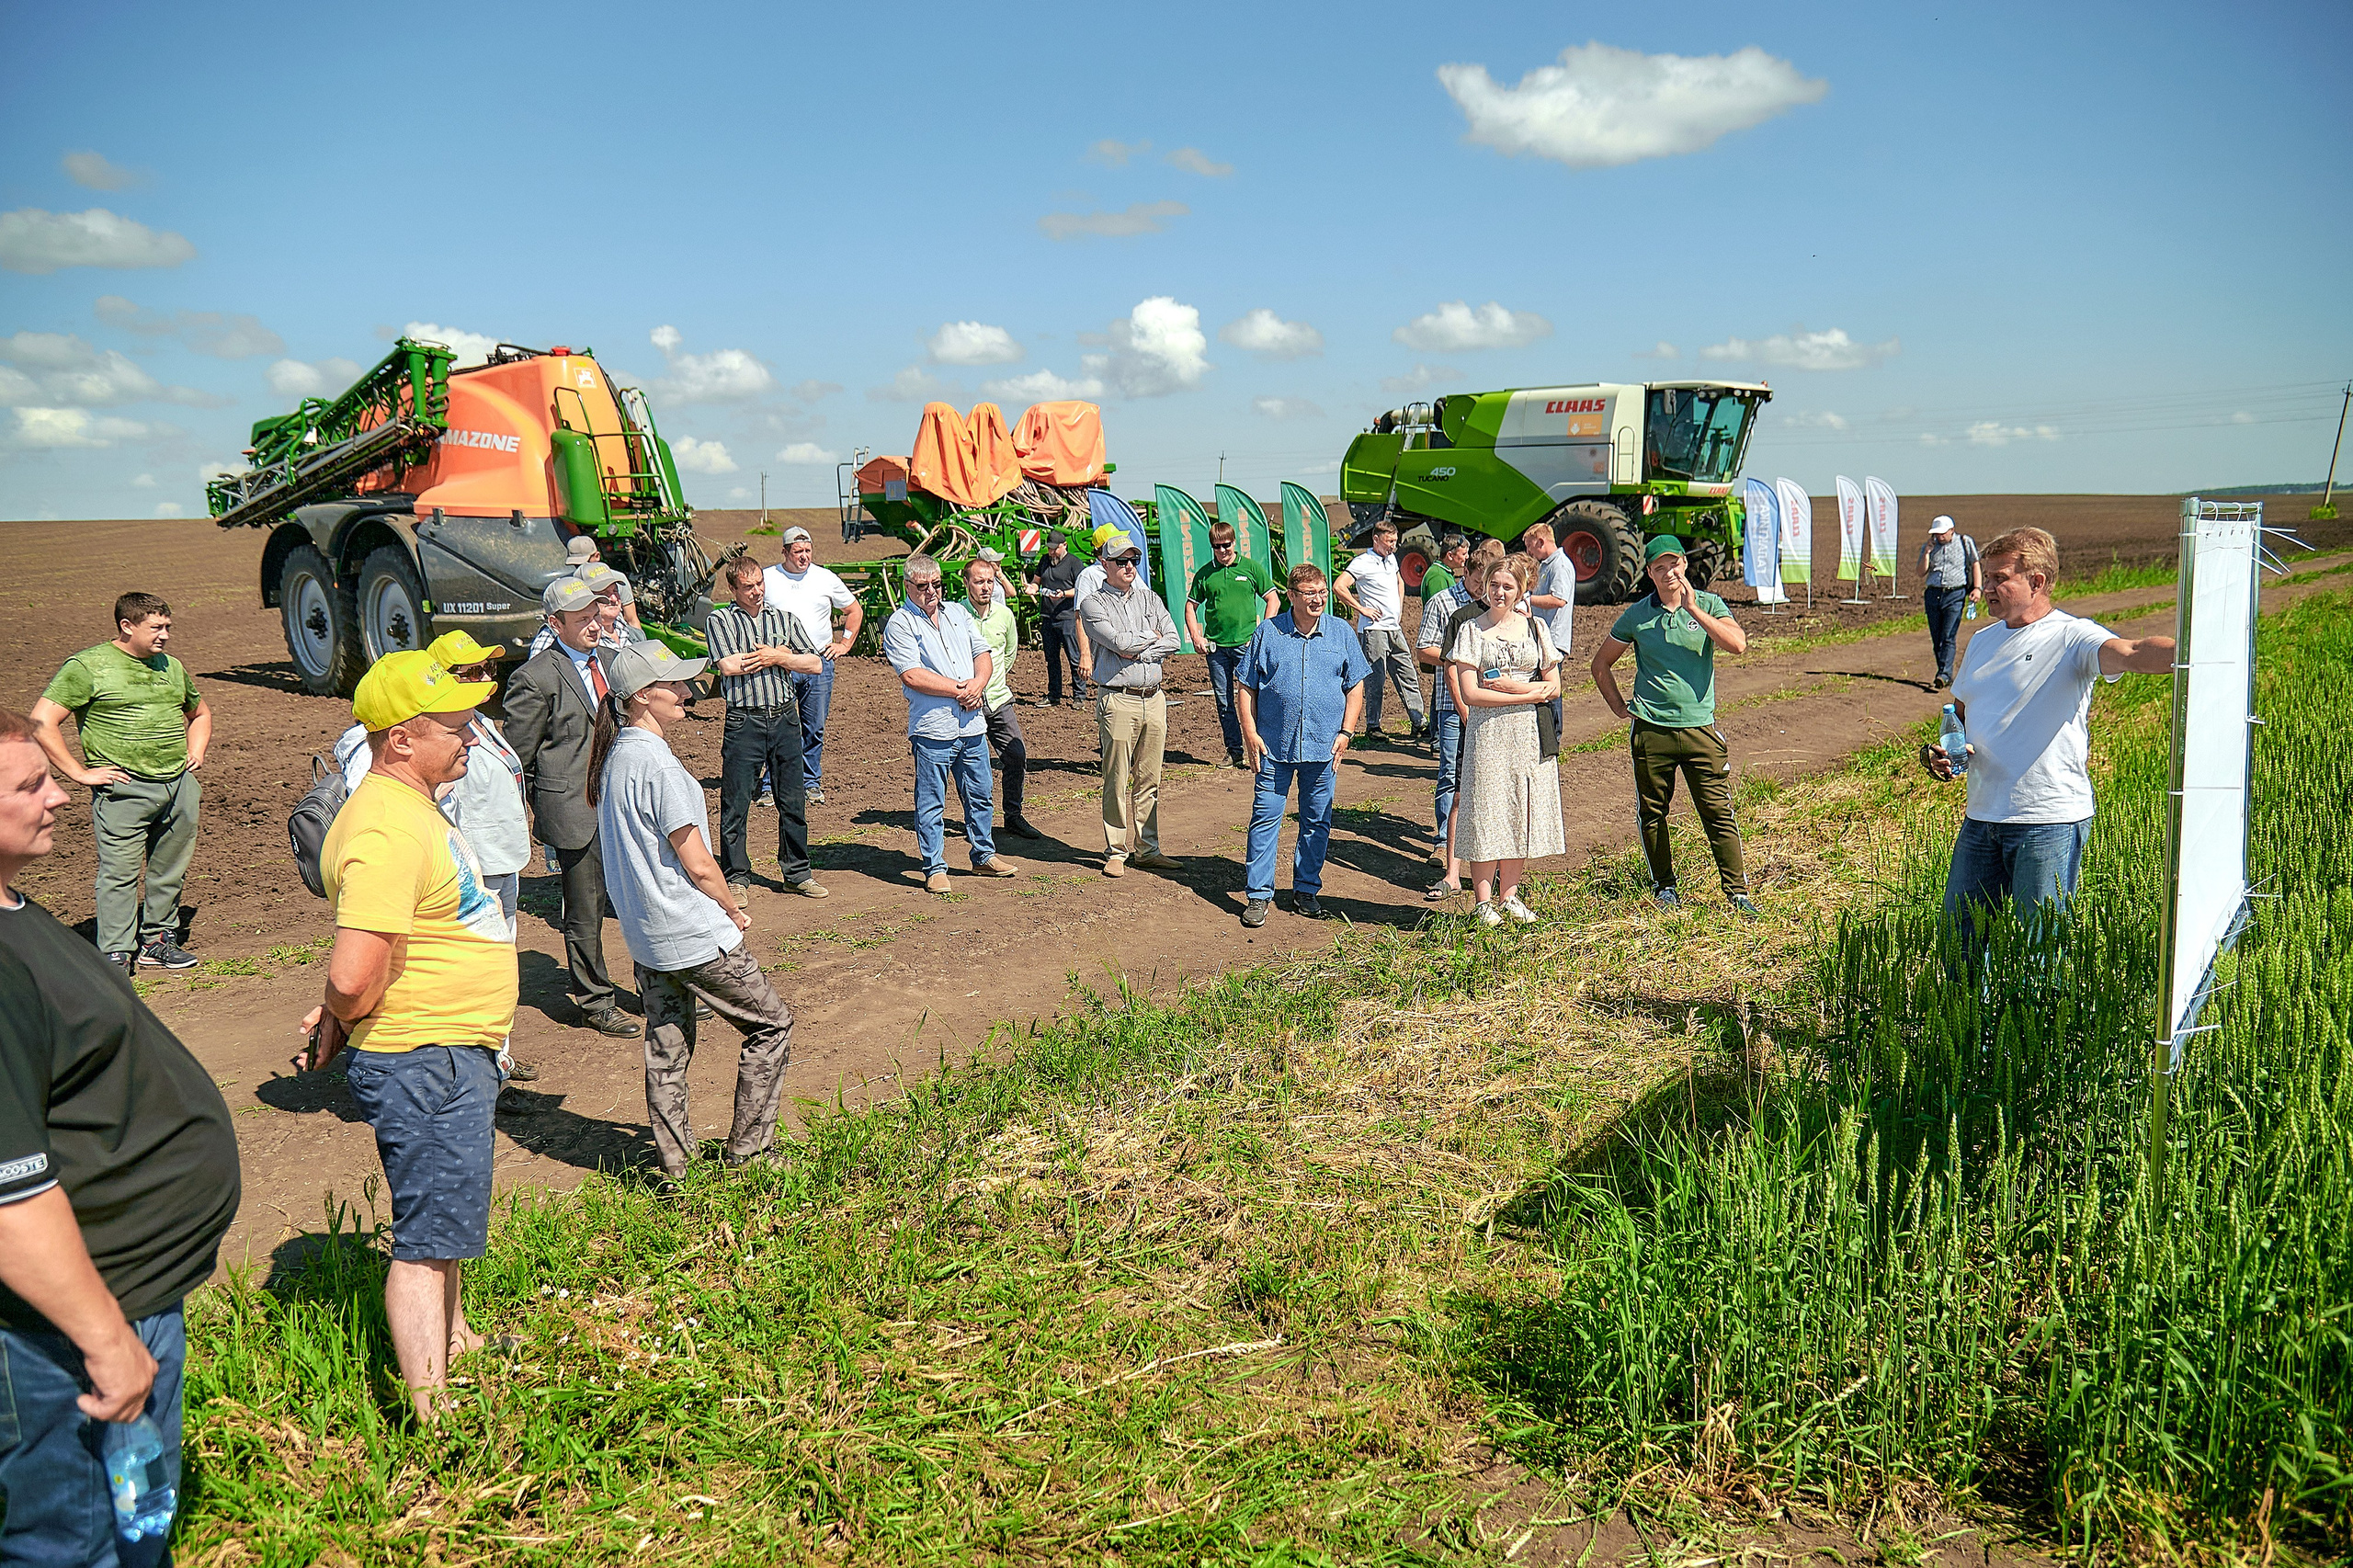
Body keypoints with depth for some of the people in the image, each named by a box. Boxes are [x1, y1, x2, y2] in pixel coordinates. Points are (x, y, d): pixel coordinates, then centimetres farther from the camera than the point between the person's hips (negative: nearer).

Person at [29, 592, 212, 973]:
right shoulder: (88, 666, -3)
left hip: (180, 786, 6)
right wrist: (80, 773, -11)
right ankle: (116, 955, 0)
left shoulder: (172, 666, 17)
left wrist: (195, 753, 18)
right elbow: (42, 721, -9)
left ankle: (156, 942, 23)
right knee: (120, 872, -6)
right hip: (123, 789, -6)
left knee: (171, 871, 10)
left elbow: (200, 713, 35)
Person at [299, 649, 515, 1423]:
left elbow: (359, 957, 20)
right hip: (425, 1065, -10)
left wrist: (338, 1015, 6)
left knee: (448, 1212, 27)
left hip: (454, 1056, 10)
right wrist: (346, 1021, -11)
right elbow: (356, 974, -32)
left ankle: (452, 1339, 48)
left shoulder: (409, 807, 10)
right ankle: (432, 1419, 9)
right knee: (428, 1236, -1)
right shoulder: (386, 830, -25)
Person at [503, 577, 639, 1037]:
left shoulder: (614, 660, 11)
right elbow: (517, 754, -4)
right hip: (575, 810, -6)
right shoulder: (535, 678, -10)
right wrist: (524, 811, 0)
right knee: (585, 910, 5)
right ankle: (595, 1003, 20)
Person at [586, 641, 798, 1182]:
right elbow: (698, 864, -20)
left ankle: (674, 1166, 22)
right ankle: (746, 1152, 11)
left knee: (666, 1047, 15)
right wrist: (734, 911, -2)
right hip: (696, 935, -9)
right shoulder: (658, 763, -22)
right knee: (772, 1023, 6)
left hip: (644, 935, 9)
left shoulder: (614, 756, 6)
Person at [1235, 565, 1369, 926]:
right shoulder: (1267, 633, 1)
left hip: (1323, 746, 2)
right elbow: (1245, 687, 4)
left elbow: (1355, 686, 9)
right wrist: (1250, 734, -4)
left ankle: (1306, 891, 22)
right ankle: (1258, 895, 5)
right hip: (1274, 746, -2)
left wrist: (1345, 733, 0)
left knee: (1317, 822, 9)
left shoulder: (1341, 633, 6)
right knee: (1265, 819, -2)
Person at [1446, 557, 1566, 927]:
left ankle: (1509, 895, 15)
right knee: (1486, 813, -5)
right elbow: (1469, 692, -8)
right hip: (1487, 733, -3)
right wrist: (1529, 694, -10)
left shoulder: (1535, 628, 9)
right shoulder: (1472, 630, 1)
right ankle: (1483, 900, 1)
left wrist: (1512, 686, -10)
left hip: (1530, 734, 3)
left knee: (1522, 814, 4)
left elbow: (1553, 687, 6)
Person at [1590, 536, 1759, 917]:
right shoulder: (1636, 615, 5)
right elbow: (1600, 664, 17)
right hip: (1651, 730, 1)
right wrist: (1620, 707, 8)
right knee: (1652, 812, 8)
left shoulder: (1709, 605, 3)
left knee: (1718, 812, -3)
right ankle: (1664, 886, 23)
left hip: (1700, 728, -1)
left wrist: (1692, 608, -16)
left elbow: (1738, 644, -16)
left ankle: (1737, 892, 2)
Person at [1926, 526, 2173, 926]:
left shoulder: (2072, 636, -8)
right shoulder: (1982, 642, 15)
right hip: (1981, 818, 7)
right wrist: (1940, 750, 5)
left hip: (2050, 822, -7)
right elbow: (1959, 713, 26)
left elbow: (2129, 653, -28)